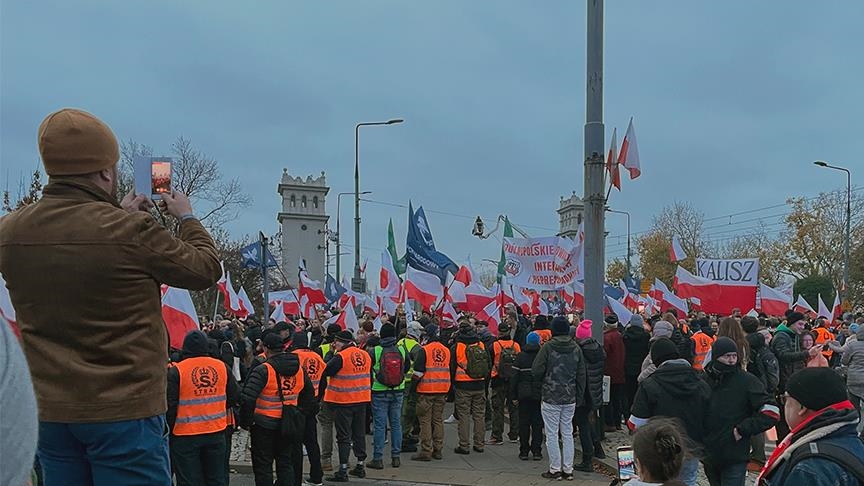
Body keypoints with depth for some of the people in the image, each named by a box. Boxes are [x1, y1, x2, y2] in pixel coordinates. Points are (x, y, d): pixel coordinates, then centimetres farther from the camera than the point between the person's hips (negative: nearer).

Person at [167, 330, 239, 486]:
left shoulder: (176, 371, -11)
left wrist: (168, 429, 2)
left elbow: (170, 405, -11)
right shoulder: (222, 366, 0)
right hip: (216, 432, 4)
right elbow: (235, 396, 8)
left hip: (185, 435, -3)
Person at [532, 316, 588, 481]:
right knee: (567, 434, 11)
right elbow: (582, 375, 6)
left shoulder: (548, 347, -12)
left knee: (552, 435, 3)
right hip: (570, 399, 5)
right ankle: (568, 470, 15)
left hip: (551, 398, -4)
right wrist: (579, 397, 12)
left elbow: (536, 371, -12)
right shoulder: (576, 348, 2)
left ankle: (555, 469, 7)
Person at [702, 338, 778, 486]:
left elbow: (771, 412, -11)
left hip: (735, 458, -4)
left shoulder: (747, 381, -7)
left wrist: (742, 429, -15)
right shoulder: (703, 380, 3)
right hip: (708, 455, 4)